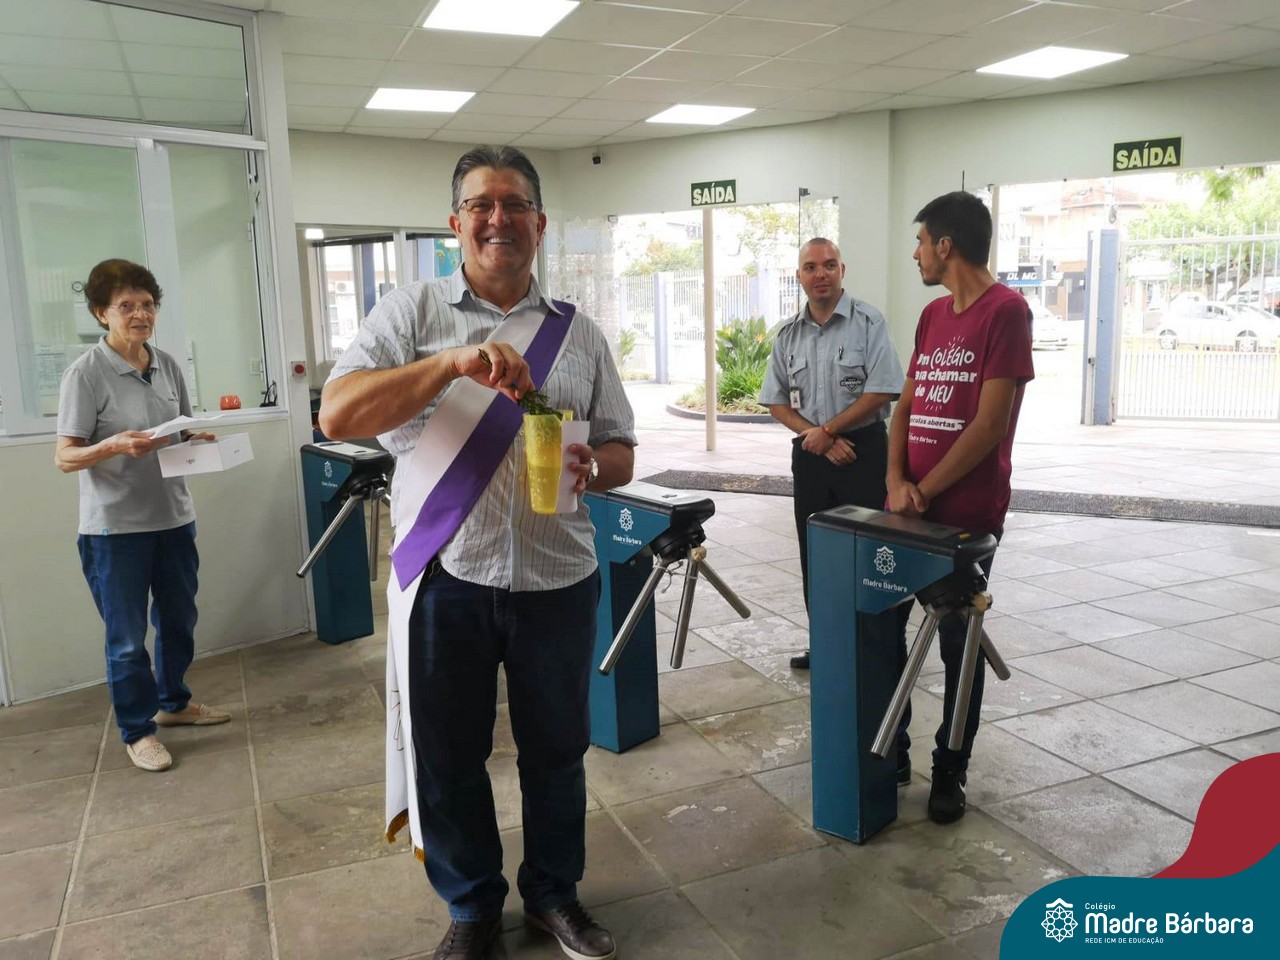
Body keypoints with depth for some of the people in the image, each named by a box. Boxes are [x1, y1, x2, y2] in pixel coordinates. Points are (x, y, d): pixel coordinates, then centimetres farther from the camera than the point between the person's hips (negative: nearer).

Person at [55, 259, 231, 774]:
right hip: (115, 527, -6)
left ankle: (173, 702, 41)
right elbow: (65, 457, -13)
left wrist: (200, 437, -7)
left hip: (173, 516, 6)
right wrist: (115, 446, -30)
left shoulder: (167, 365, 4)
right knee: (127, 638, 5)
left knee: (178, 620, 19)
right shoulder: (86, 373, -13)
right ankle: (136, 730, 23)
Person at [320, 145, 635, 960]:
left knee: (556, 749, 15)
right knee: (448, 757, 12)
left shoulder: (578, 332, 8)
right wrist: (454, 362, -24)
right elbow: (338, 415, -13)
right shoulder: (414, 312, 1)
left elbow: (622, 452, 10)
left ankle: (554, 891, 38)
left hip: (557, 578, 2)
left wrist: (589, 467, -14)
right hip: (445, 578, -1)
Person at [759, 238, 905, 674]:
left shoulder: (868, 322, -6)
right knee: (814, 553, 10)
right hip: (809, 453, 5)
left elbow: (881, 392, -13)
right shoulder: (788, 334, 8)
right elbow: (777, 402, 8)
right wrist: (817, 437, -7)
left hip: (862, 449, -5)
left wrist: (827, 430, -12)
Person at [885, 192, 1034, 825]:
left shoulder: (1005, 311, -11)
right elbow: (906, 406, 11)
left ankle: (950, 773, 21)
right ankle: (889, 749, 27)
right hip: (909, 506, 7)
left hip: (967, 515, -7)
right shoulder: (932, 316, 12)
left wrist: (923, 490, -13)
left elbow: (989, 425, -16)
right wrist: (896, 480, -4)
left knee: (957, 644, 5)